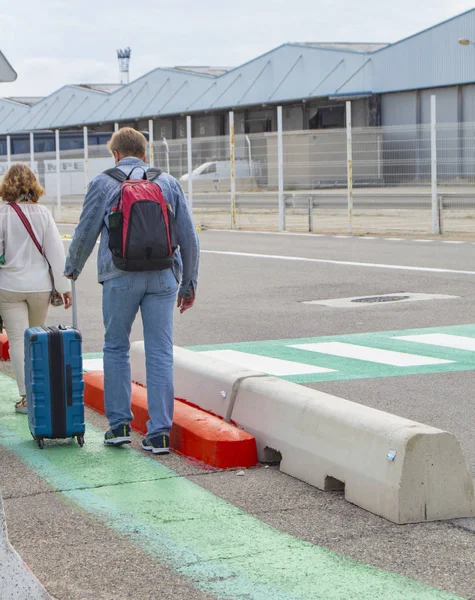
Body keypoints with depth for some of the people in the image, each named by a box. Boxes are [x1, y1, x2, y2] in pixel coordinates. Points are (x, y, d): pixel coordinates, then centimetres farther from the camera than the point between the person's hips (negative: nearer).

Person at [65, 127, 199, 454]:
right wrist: (189, 284, 19)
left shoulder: (103, 183, 4)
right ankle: (159, 432, 1)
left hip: (121, 277, -1)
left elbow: (85, 233, 6)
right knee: (160, 352, 2)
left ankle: (119, 424, 12)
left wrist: (71, 270, 24)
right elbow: (189, 238, 11)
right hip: (163, 277, 2)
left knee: (116, 347, 13)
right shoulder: (169, 183, 11)